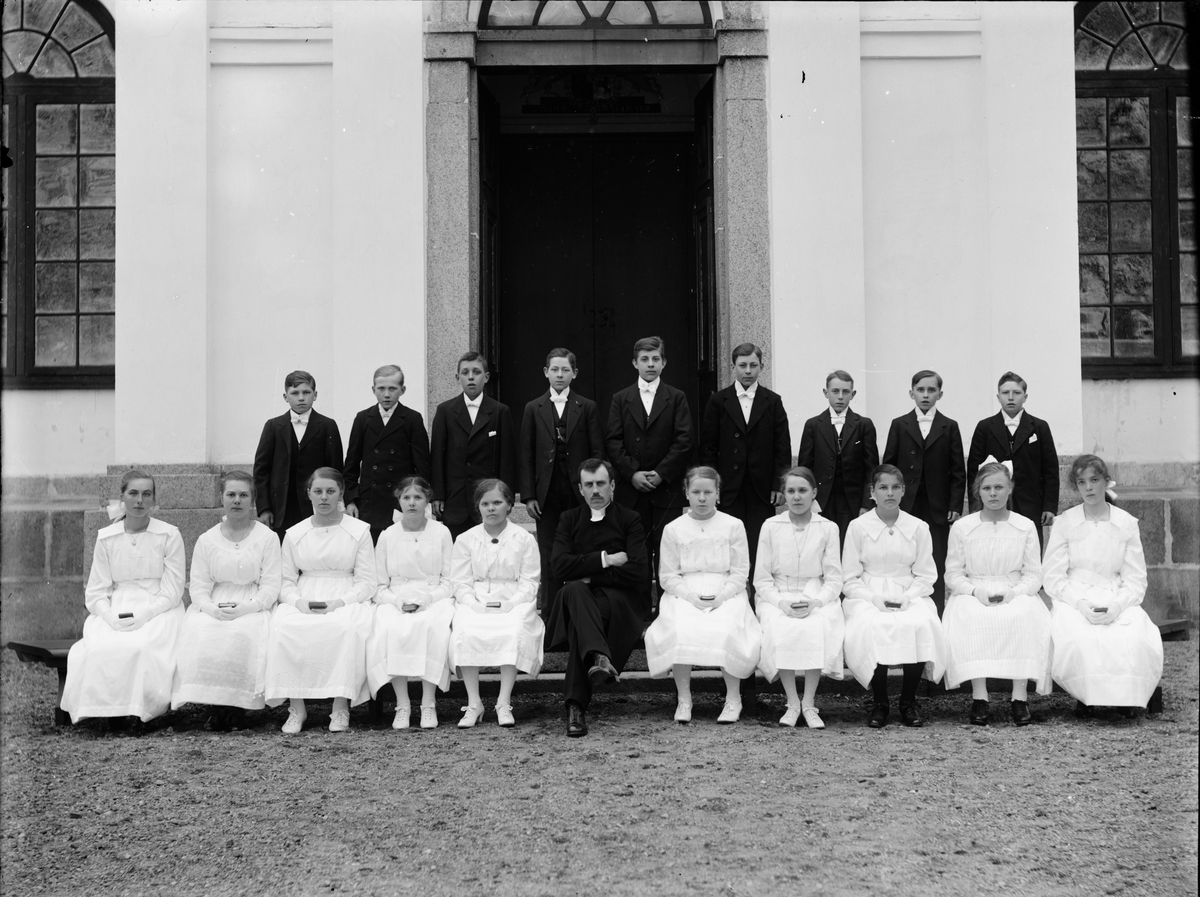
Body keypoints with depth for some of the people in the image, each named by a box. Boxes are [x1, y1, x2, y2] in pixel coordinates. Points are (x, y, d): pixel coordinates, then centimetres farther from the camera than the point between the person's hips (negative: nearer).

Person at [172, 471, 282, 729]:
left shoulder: (267, 537, 5)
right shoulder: (206, 540, 11)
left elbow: (270, 586, -1)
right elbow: (198, 586, 7)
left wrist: (244, 608, -17)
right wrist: (212, 608, -15)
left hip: (252, 608, -2)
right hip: (213, 608, 2)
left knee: (242, 634, -33)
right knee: (201, 635, -30)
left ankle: (235, 705, -20)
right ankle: (214, 699, -19)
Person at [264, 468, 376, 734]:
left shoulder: (359, 530, 9)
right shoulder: (294, 534, 16)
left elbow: (367, 582, 3)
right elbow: (285, 581, 13)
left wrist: (340, 602, -15)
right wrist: (298, 601, -10)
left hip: (346, 600, -2)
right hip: (302, 600, 2)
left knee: (348, 627, -37)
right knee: (283, 627, -32)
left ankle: (341, 707, -29)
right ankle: (296, 707, -25)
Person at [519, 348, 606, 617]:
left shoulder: (587, 408, 5)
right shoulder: (533, 409, 8)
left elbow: (597, 452, 3)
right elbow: (526, 456, 6)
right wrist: (528, 495, -1)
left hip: (580, 493, -1)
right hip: (547, 494, 1)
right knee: (549, 557, 3)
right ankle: (549, 612, 9)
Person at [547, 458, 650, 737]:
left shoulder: (629, 519, 9)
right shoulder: (569, 519, 16)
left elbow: (638, 571, -7)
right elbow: (560, 566, -3)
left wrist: (590, 575, -8)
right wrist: (605, 560, -10)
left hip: (621, 602, -1)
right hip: (579, 598, 1)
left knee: (579, 621, -34)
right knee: (573, 589, -35)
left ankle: (576, 706, -35)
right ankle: (598, 656, -56)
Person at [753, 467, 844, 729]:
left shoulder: (828, 528, 4)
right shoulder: (771, 526, 4)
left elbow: (834, 580, 2)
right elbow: (762, 579, 3)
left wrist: (815, 602, -16)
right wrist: (781, 602, -14)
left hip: (817, 597, 0)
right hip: (778, 597, 0)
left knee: (817, 629, -33)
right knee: (780, 630, -32)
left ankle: (809, 703, -22)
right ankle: (792, 703, -20)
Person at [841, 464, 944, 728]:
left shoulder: (918, 528, 8)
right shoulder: (858, 527, 4)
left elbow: (926, 576, 9)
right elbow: (849, 579, 3)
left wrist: (908, 596, -10)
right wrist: (873, 598, -13)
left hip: (909, 596, 1)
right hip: (867, 596, -1)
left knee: (921, 624, -32)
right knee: (871, 627, -34)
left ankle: (908, 701, -12)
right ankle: (879, 703, -14)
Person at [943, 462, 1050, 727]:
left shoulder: (1025, 526, 9)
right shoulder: (961, 527, 8)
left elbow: (1034, 575, 7)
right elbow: (952, 575, 7)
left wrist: (1013, 592, -14)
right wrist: (976, 590, -13)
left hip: (1016, 594, 0)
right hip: (973, 595, 0)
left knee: (1025, 618, -35)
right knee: (971, 620, -35)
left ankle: (1020, 697, -33)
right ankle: (979, 697, -35)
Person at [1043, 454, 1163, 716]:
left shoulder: (1127, 523, 7)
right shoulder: (1064, 523, 5)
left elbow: (1136, 581, 4)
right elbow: (1053, 578, 0)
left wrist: (1116, 607, -15)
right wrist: (1081, 604, -16)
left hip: (1118, 602, 1)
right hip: (1074, 601, -1)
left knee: (1135, 640, -31)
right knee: (1078, 641, -34)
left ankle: (1125, 696, -8)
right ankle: (1085, 695, -10)